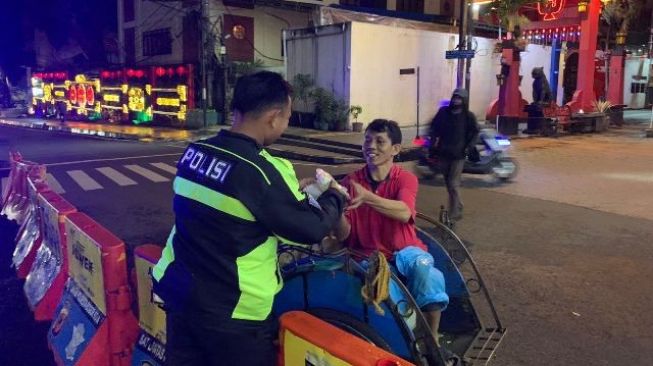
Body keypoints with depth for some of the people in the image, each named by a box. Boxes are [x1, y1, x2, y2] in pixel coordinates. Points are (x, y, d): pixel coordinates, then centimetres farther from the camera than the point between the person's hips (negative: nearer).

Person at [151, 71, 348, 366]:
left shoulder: (194, 152, -1)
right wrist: (334, 197, 4)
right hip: (231, 313, -6)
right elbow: (312, 228, -14)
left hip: (179, 294, 7)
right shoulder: (260, 171, -23)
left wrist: (289, 190, 16)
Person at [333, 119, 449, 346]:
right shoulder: (350, 182, 0)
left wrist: (367, 197, -43)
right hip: (366, 254, 0)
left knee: (423, 267, -33)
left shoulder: (406, 179, -3)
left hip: (403, 250, 1)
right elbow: (343, 235, -7)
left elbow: (404, 213, -27)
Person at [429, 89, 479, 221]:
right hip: (443, 153, 4)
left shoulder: (468, 116, -4)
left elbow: (475, 132, 3)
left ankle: (454, 213, -4)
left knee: (453, 184, -11)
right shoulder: (443, 112, 3)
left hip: (458, 155, -4)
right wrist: (433, 141, 2)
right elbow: (434, 126, 12)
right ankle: (457, 208, 32)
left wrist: (469, 147, -8)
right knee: (448, 183, 14)